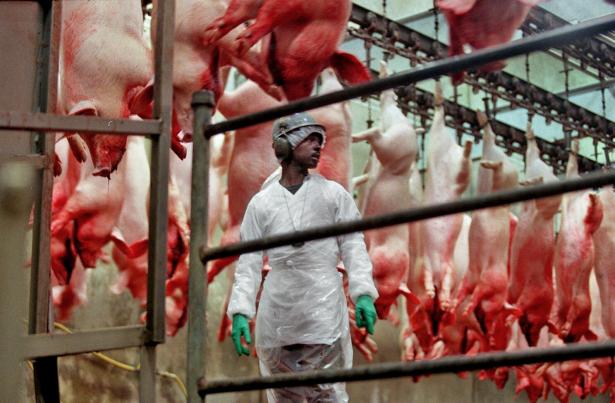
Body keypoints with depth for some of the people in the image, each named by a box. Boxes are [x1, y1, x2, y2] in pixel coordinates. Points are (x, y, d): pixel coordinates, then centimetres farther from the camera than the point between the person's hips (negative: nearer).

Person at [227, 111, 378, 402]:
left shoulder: (333, 194, 8)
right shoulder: (261, 202, 9)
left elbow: (353, 245, 4)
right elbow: (249, 261, 7)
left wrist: (363, 293, -10)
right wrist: (240, 311, -3)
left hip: (323, 310, -2)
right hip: (277, 313, 2)